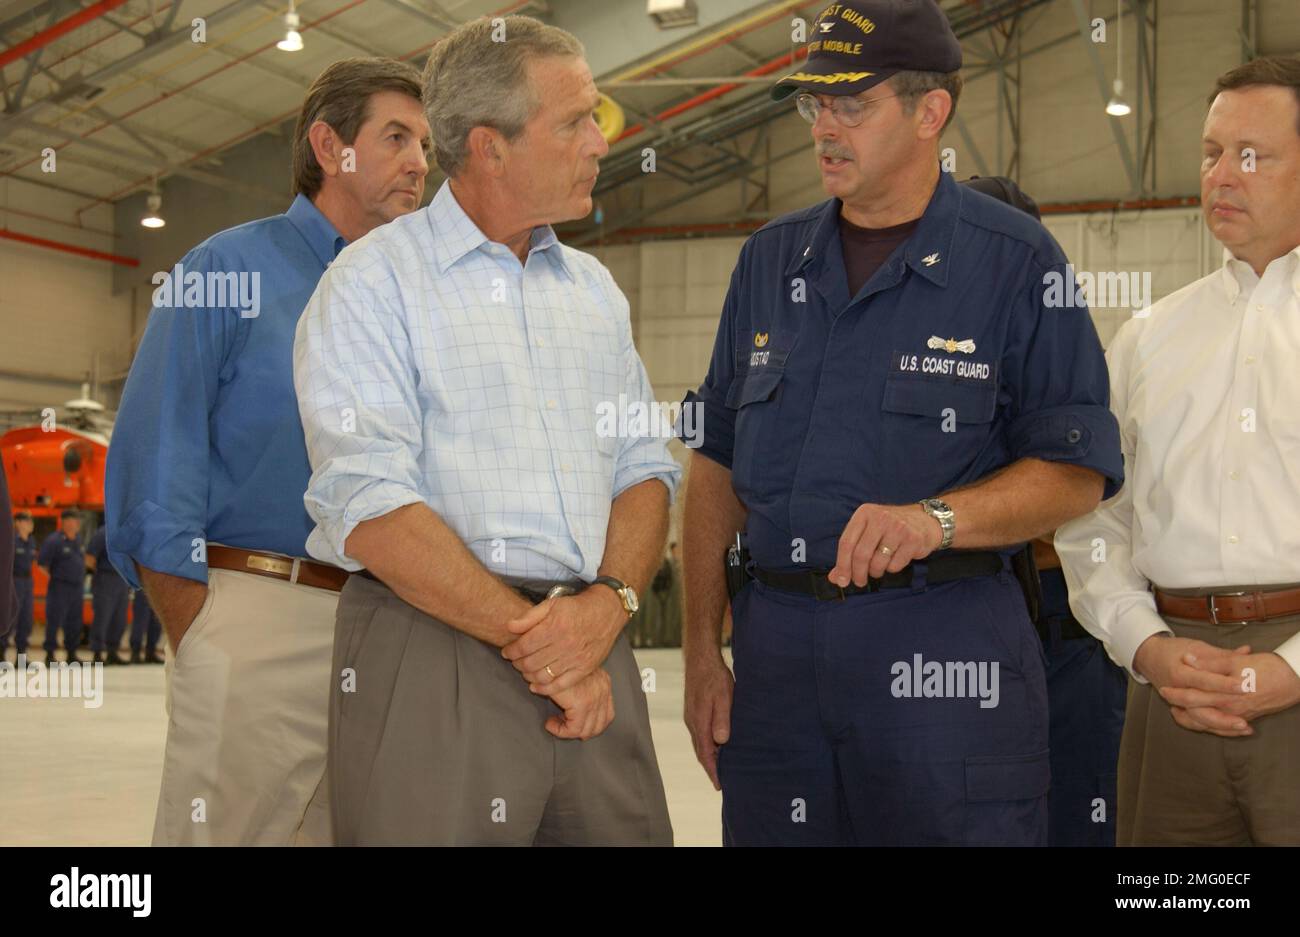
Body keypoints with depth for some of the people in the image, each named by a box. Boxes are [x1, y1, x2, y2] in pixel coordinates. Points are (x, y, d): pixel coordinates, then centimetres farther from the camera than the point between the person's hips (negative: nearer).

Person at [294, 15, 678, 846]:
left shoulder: (595, 289, 17)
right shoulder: (374, 284, -2)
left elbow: (645, 472, 12)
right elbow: (372, 513, -12)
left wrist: (609, 603, -8)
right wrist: (530, 643, -13)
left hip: (595, 653, 5)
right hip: (432, 657, -5)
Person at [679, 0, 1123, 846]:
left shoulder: (1016, 262, -2)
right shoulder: (771, 261, 12)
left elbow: (1077, 473, -5)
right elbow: (717, 464, 13)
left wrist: (934, 519, -22)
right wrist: (702, 650, 8)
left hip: (948, 652, -4)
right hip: (776, 641, 4)